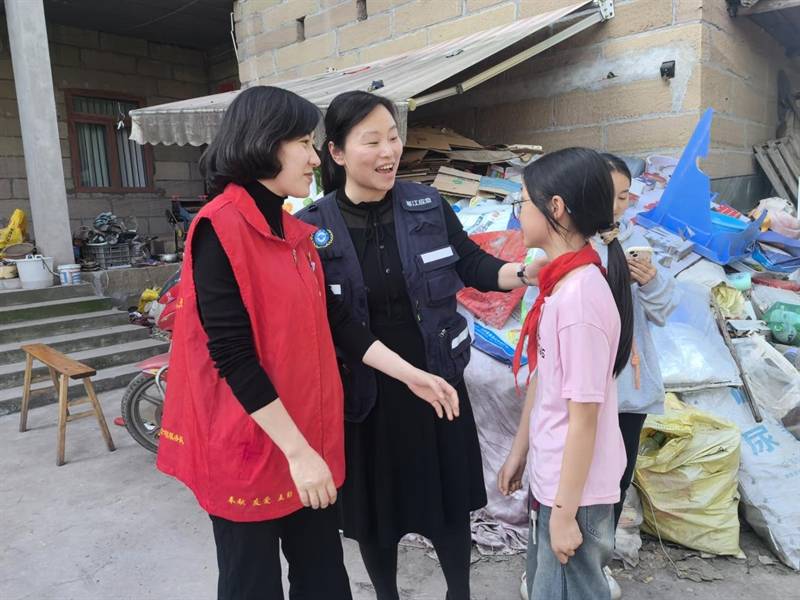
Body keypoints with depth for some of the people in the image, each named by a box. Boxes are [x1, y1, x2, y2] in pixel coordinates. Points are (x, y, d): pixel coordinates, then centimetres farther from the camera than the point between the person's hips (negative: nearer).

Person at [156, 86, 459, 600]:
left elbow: (334, 321, 9)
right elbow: (232, 354, -21)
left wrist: (412, 375, 6)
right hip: (248, 448, -7)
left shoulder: (297, 232, 7)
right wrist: (295, 449, -19)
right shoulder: (219, 229, -17)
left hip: (311, 440, 7)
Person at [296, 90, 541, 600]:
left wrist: (527, 273, -11)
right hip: (363, 395, -1)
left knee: (449, 499, 17)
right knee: (374, 508, 18)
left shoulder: (428, 206, -4)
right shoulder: (313, 227, -9)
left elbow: (472, 265, 5)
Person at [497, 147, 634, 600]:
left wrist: (565, 510, -15)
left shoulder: (580, 294, -26)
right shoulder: (561, 282, 0)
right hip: (550, 475, 8)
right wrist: (519, 453, 15)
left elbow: (585, 415, -22)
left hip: (576, 488, -8)